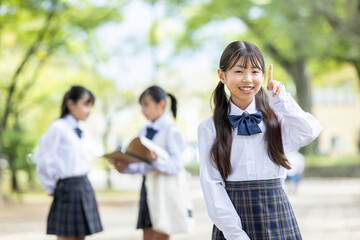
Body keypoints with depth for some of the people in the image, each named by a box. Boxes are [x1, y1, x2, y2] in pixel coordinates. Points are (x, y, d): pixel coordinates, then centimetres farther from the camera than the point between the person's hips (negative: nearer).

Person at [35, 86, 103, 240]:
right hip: (68, 189, -8)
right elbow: (43, 161, -14)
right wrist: (51, 188, -6)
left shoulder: (76, 131, 14)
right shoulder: (58, 128, -12)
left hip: (84, 187, 8)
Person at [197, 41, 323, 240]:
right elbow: (211, 182, -5)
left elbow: (308, 133, -15)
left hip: (275, 215, 1)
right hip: (232, 217, -1)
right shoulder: (209, 128, 1)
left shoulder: (276, 118, 5)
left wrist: (280, 99, -7)